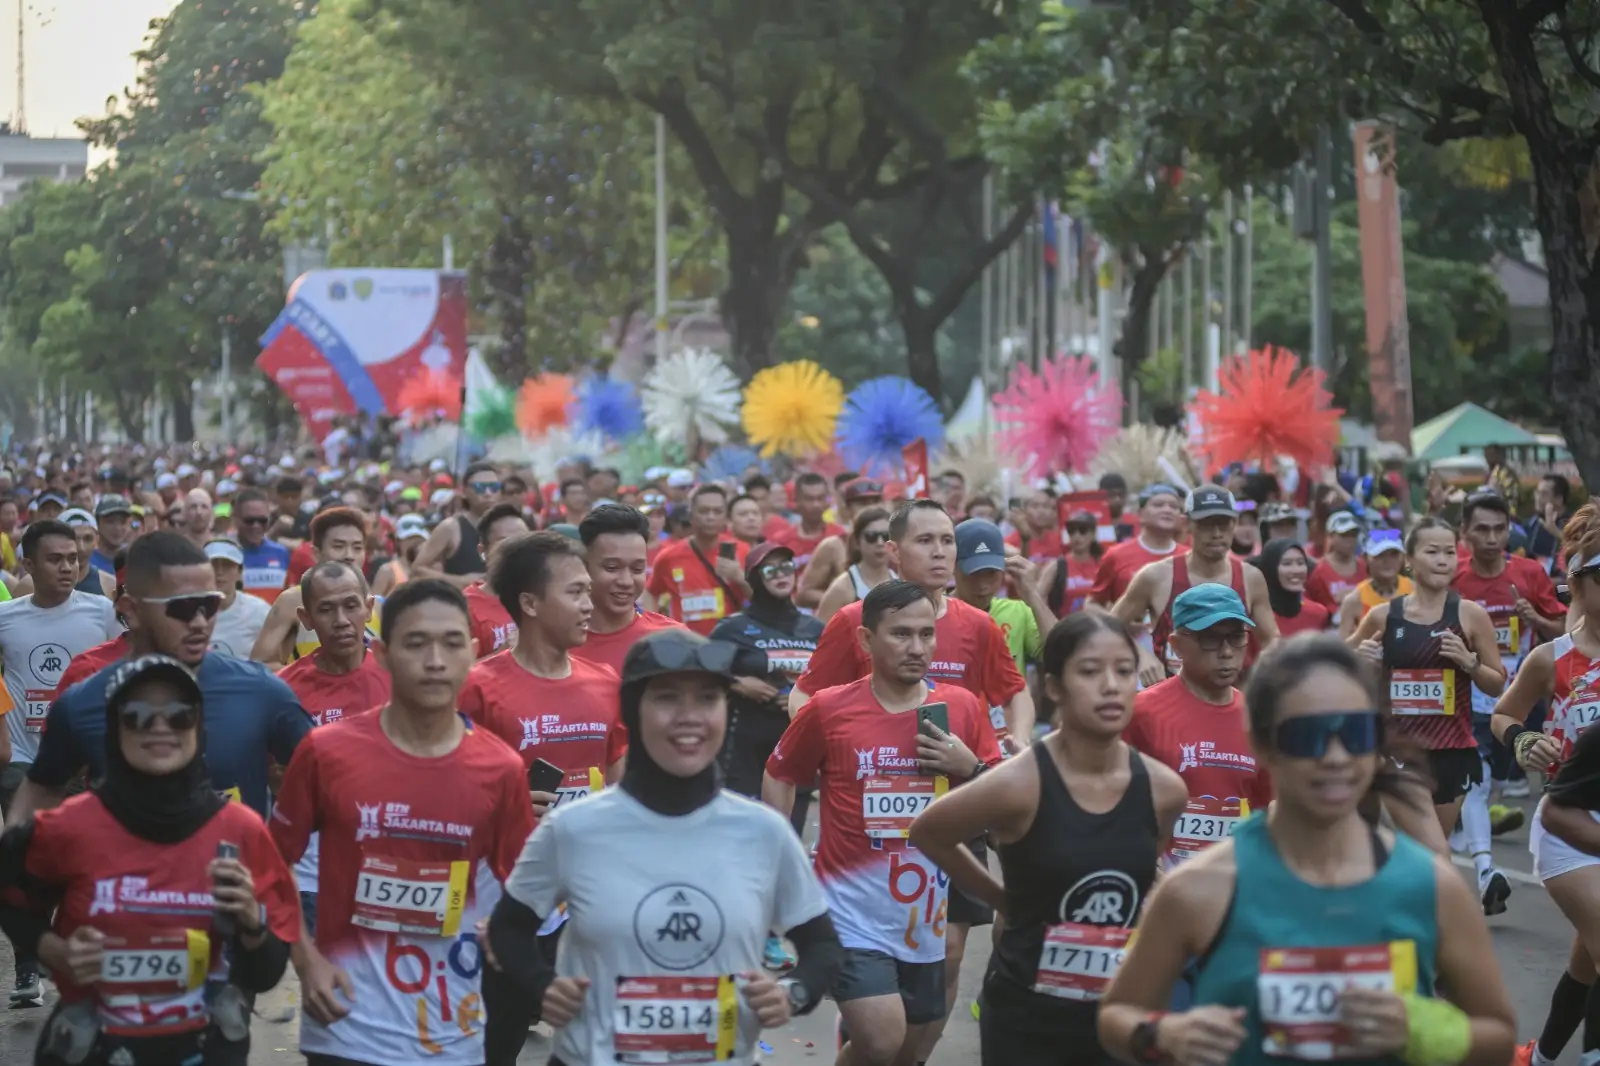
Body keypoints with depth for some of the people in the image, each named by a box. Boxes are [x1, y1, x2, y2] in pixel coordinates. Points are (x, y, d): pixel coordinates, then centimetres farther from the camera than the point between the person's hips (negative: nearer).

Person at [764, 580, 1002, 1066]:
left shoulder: (963, 708, 0)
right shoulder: (828, 708, -7)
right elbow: (779, 777, 7)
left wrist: (969, 768, -13)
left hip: (925, 917, 4)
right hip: (852, 912, -4)